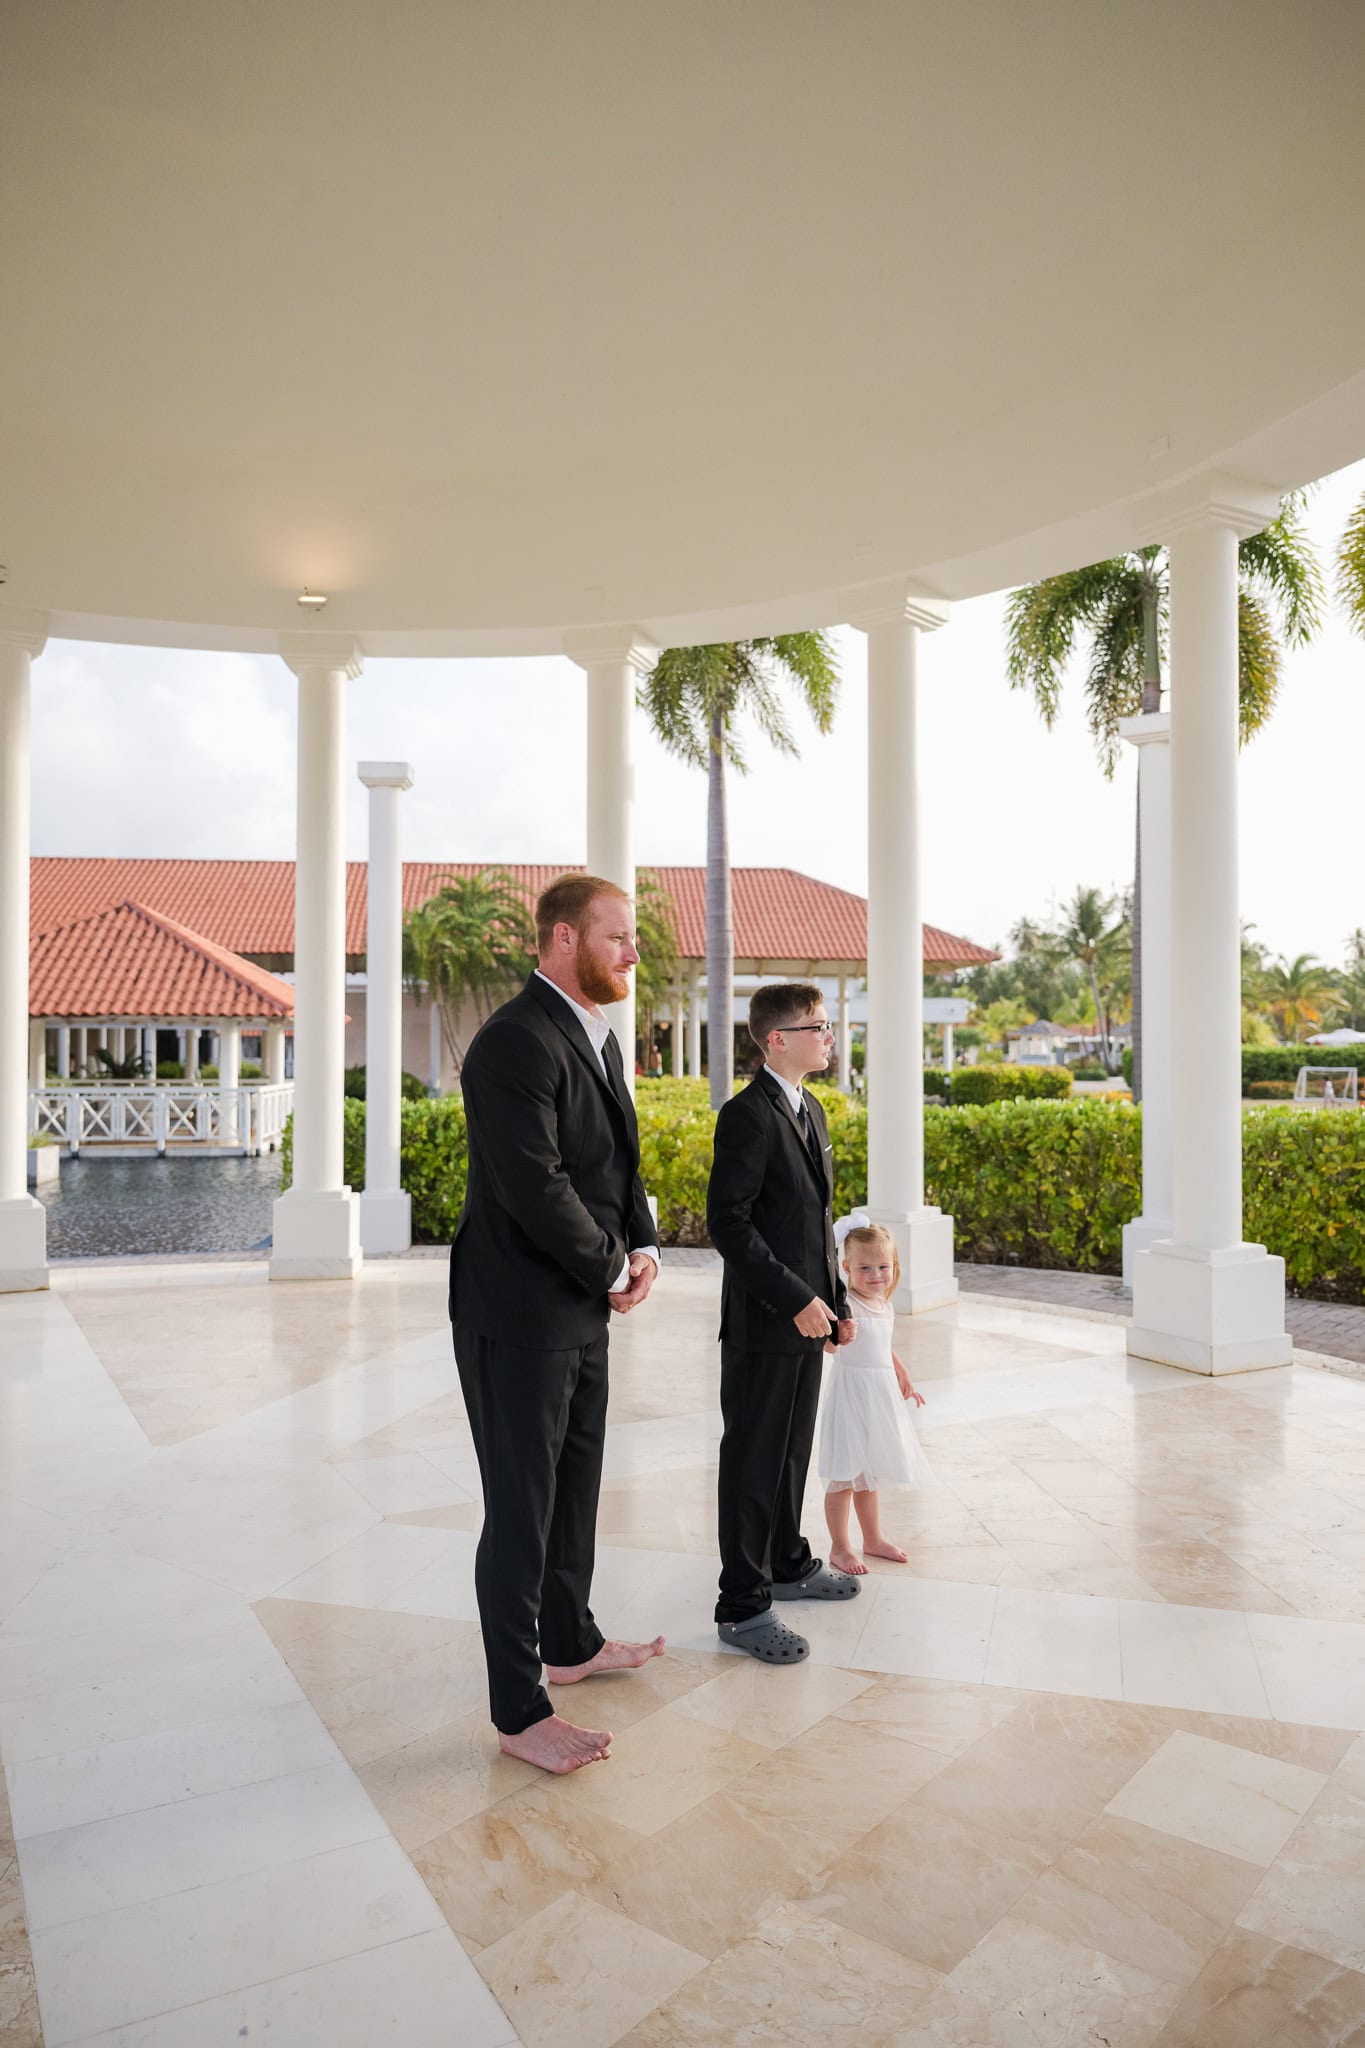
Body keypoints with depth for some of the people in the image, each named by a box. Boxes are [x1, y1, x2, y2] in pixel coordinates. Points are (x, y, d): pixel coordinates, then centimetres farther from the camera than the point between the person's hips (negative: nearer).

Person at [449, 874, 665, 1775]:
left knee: (576, 1488, 23)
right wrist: (613, 1270, -14)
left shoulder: (600, 1038, 11)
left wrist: (644, 1247, -1)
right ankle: (520, 1710, 18)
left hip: (583, 1311, 10)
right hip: (520, 1317, -9)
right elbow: (536, 1189, -26)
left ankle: (571, 1641, 42)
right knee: (522, 1511, 3)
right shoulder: (517, 1043, -21)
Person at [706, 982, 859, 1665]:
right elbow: (728, 1222, -21)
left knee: (792, 1452, 21)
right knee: (753, 1461, 1)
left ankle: (787, 1563, 38)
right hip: (763, 1324, -9)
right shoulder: (748, 1115, -16)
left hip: (805, 1316, 9)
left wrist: (835, 1301, 16)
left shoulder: (811, 1110, 13)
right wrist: (794, 1298, -22)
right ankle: (742, 1607, 12)